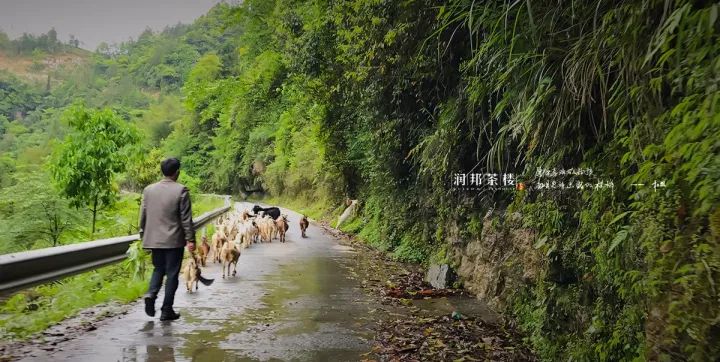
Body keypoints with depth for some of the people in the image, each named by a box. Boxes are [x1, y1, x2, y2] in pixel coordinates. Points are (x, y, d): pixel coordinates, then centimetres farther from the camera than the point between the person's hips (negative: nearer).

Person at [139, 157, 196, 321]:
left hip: (154, 239, 4)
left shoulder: (148, 189, 3)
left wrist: (143, 236, 18)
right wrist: (190, 239, -6)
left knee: (158, 269, 20)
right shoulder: (181, 190, -11)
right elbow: (186, 218, -11)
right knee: (172, 274, 5)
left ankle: (151, 294, -5)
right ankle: (166, 310, 8)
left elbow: (143, 215, 8)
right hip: (174, 240, -4)